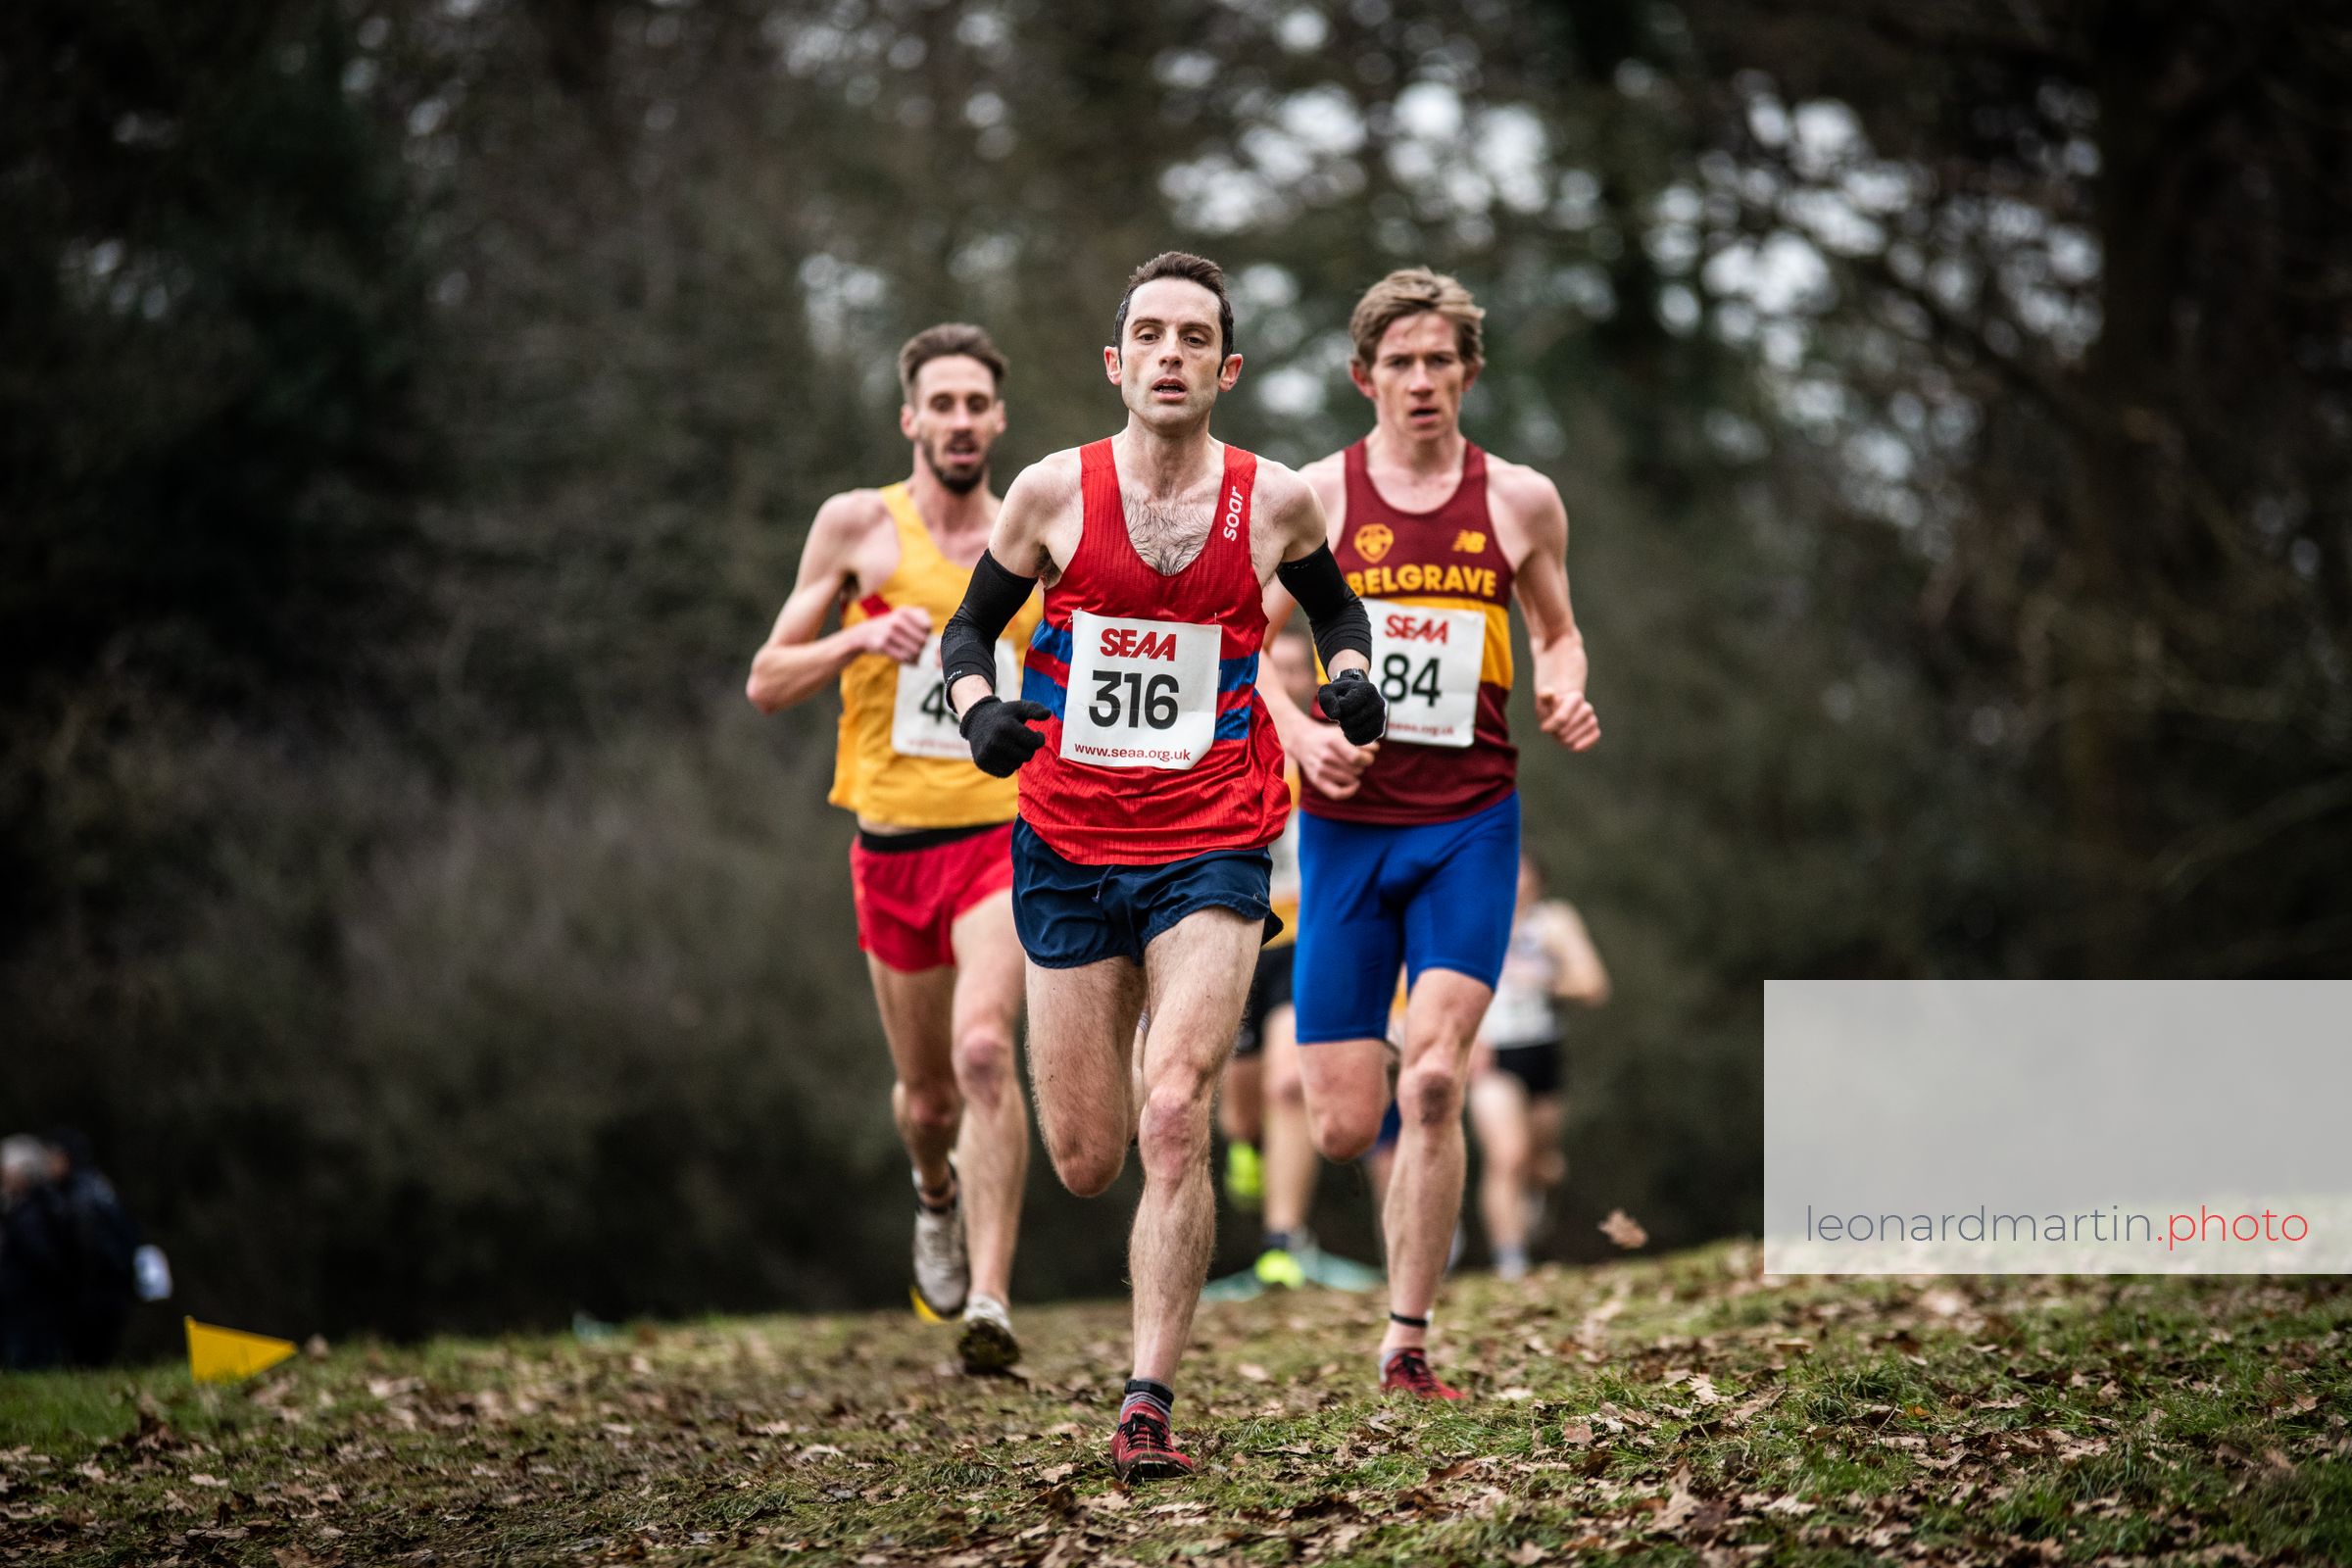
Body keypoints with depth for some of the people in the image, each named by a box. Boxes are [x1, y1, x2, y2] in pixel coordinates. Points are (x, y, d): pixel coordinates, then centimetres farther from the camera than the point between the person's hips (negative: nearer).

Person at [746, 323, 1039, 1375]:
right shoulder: (859, 526, 0)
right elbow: (766, 683, -1)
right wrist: (862, 638, -18)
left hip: (1005, 835, -1)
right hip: (894, 843, 1)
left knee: (984, 1048, -24)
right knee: (926, 1093, 13)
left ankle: (989, 1300, -26)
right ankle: (937, 1190, 49)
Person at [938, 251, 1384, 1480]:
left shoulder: (1275, 501, -1)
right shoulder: (1054, 492, -3)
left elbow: (1334, 605, 20)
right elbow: (971, 625, 9)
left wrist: (1350, 675, -1)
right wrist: (980, 707, -11)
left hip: (1210, 847, -1)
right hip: (1068, 846, 1)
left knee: (1174, 1125, -18)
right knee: (1085, 1163, 5)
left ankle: (1148, 1401, -13)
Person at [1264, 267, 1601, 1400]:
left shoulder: (1520, 502, 5)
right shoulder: (1315, 498, 1)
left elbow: (1557, 633, 19)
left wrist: (1565, 695, -4)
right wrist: (1302, 735, -12)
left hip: (1470, 825, 0)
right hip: (1347, 825, 0)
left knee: (1433, 1081, -16)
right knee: (1343, 1128, -3)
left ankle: (1407, 1343, -6)